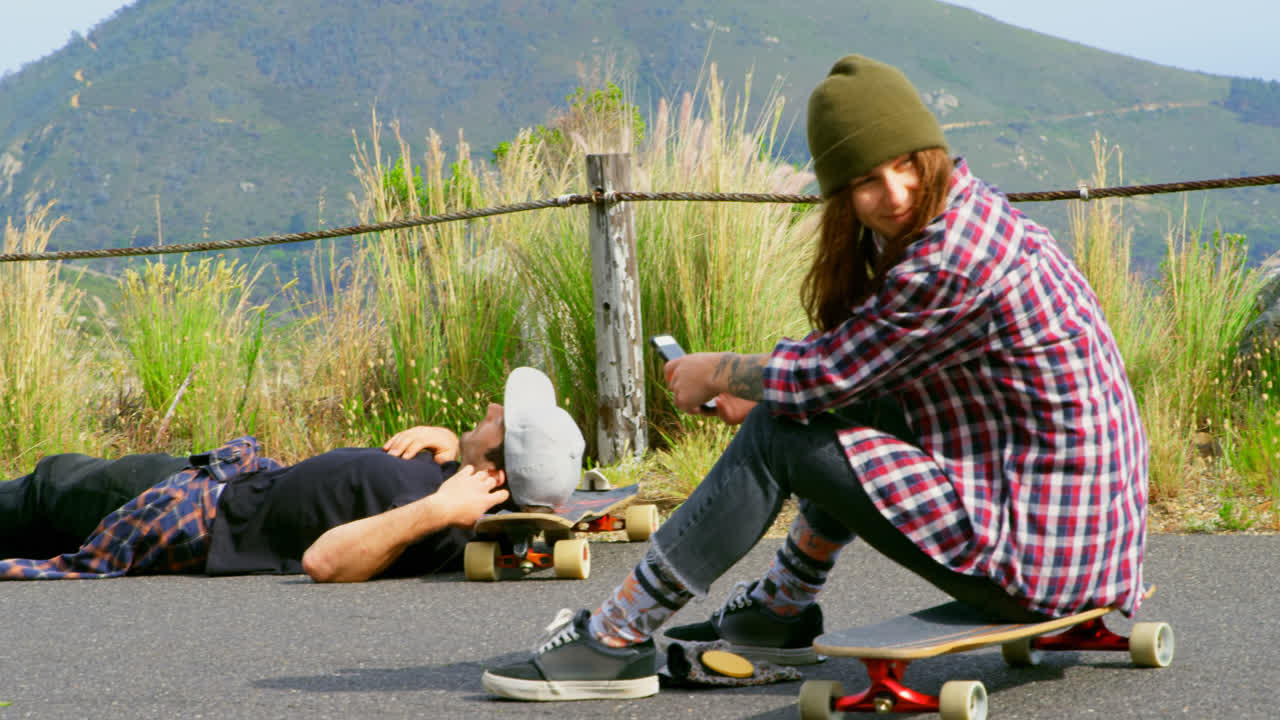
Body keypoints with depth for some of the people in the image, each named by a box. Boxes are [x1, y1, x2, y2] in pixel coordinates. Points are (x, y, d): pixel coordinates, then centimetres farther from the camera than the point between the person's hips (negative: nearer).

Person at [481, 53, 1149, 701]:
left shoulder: (952, 263, -23)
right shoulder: (977, 210, 9)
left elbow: (819, 376, -13)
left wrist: (718, 371, 6)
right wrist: (755, 387, 13)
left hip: (1039, 549, -10)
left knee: (778, 436, -6)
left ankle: (615, 639, 3)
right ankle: (780, 612, 31)